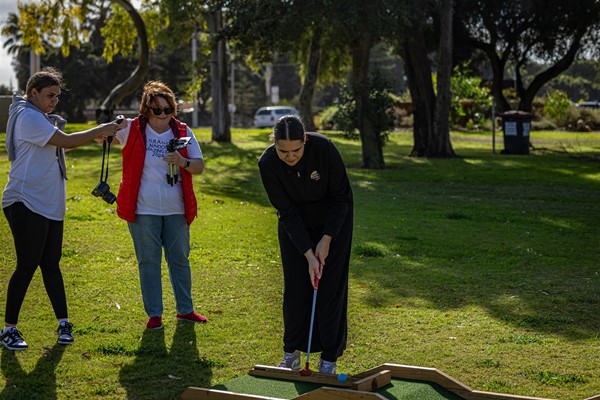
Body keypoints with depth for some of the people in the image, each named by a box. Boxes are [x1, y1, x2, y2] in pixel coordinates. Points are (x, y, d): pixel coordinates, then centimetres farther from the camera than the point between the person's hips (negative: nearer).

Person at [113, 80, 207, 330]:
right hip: (143, 209, -2)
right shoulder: (131, 129, -2)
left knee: (180, 259, 11)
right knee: (148, 262, 3)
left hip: (176, 209, 2)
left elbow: (200, 167, 3)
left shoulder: (183, 132, 2)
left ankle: (185, 309, 25)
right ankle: (154, 314, 12)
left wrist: (183, 162, -18)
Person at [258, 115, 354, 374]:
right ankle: (292, 353, 15)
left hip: (333, 219, -1)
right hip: (295, 223, 2)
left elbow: (340, 197, -18)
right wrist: (308, 254, -25)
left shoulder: (324, 148, -32)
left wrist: (327, 240, -20)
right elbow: (287, 212, -21)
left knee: (330, 287, -4)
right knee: (295, 287, 0)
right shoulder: (268, 164, -26)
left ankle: (329, 357, 4)